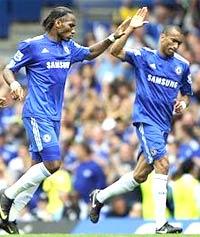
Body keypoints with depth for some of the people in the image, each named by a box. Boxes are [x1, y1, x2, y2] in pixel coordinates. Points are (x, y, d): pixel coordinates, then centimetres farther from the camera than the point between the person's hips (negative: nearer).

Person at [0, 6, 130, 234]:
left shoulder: (68, 47, 12)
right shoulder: (32, 45, -8)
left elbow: (90, 53, 29)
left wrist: (113, 37, 16)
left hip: (54, 117, 8)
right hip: (37, 114, -8)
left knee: (39, 167, 6)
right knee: (53, 163, -17)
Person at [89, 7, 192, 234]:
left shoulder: (182, 65, 11)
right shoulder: (143, 56, -3)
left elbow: (186, 92, 23)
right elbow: (115, 51, -15)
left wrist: (183, 102, 1)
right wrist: (130, 29, -24)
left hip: (164, 126, 6)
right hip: (146, 119, -6)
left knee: (140, 176, 10)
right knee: (162, 164, -22)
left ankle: (100, 197, 32)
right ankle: (161, 223, -24)